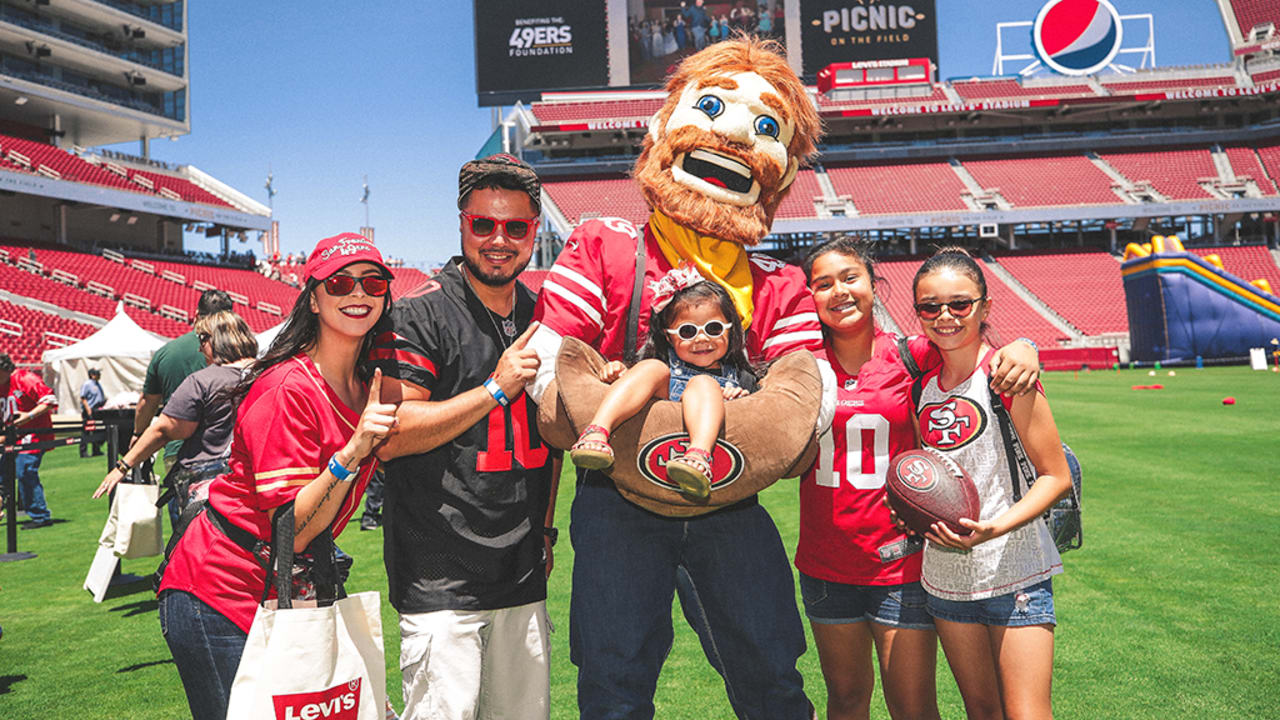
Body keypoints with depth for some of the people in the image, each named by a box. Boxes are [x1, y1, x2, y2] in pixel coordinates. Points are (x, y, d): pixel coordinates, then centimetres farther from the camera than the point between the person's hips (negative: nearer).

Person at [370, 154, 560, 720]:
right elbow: (390, 437, -17)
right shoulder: (421, 313, -10)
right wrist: (496, 388, -19)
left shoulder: (542, 318, 11)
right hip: (439, 582, -6)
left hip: (523, 576, 6)